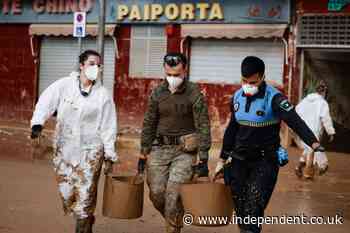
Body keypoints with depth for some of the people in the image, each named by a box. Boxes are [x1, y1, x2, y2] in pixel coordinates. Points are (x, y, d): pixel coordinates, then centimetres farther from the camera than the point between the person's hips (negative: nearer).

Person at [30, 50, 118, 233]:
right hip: (64, 148, 2)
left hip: (90, 151, -1)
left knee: (85, 195, -5)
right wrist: (37, 124, -24)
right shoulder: (64, 85, -2)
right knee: (66, 193, 7)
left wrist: (109, 156, 2)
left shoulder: (103, 94, -1)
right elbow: (45, 102, -7)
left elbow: (108, 127, 2)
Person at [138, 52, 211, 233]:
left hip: (184, 151, -4)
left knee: (173, 195, -10)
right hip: (159, 149, 4)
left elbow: (203, 127, -7)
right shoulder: (157, 93, 5)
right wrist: (143, 153, 10)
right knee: (156, 194, 2)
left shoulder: (194, 94, -7)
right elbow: (149, 124, 12)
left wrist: (203, 159, -10)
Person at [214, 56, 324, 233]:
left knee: (253, 211, -12)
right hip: (240, 159, 6)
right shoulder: (237, 97, 3)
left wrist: (315, 145, -45)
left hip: (265, 161, -5)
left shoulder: (274, 98, -15)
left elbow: (296, 122, -29)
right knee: (240, 209, 11)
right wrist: (222, 160, 17)